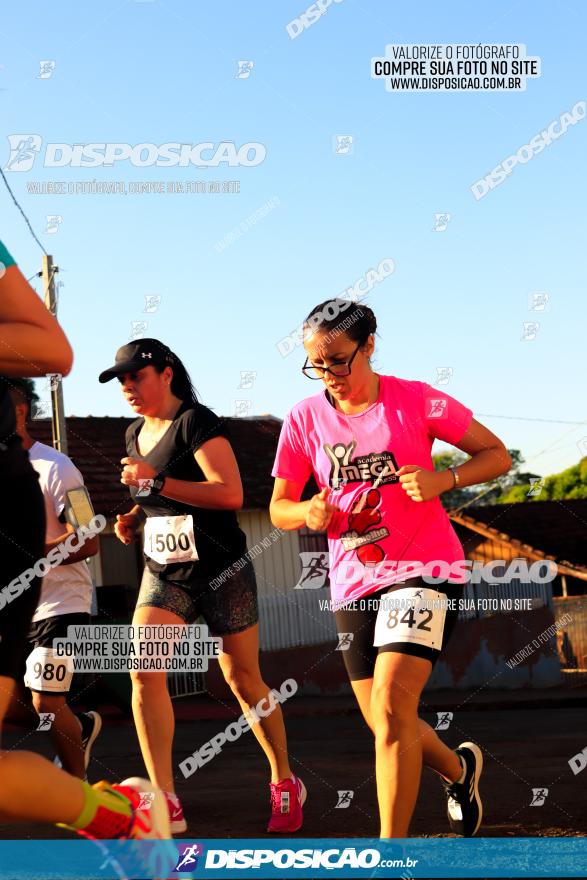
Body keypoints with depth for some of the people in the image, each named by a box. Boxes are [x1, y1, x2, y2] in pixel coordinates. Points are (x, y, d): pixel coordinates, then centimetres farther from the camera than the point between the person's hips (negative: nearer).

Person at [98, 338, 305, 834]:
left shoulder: (196, 423, -13)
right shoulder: (136, 434, 12)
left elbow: (230, 493, -24)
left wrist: (155, 483, -26)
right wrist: (135, 517, 6)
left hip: (222, 573, -6)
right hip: (164, 574, 6)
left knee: (243, 680, 5)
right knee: (144, 669, -15)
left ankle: (285, 784, 26)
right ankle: (166, 804, -16)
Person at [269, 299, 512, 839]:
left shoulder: (415, 400, -6)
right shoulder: (304, 419, 2)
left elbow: (498, 455, 0)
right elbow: (279, 508, 9)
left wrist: (442, 480, -18)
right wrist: (309, 512, -15)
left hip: (424, 571, -5)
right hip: (353, 584, 5)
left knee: (391, 704, -21)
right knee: (385, 724, 9)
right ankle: (459, 768, 42)